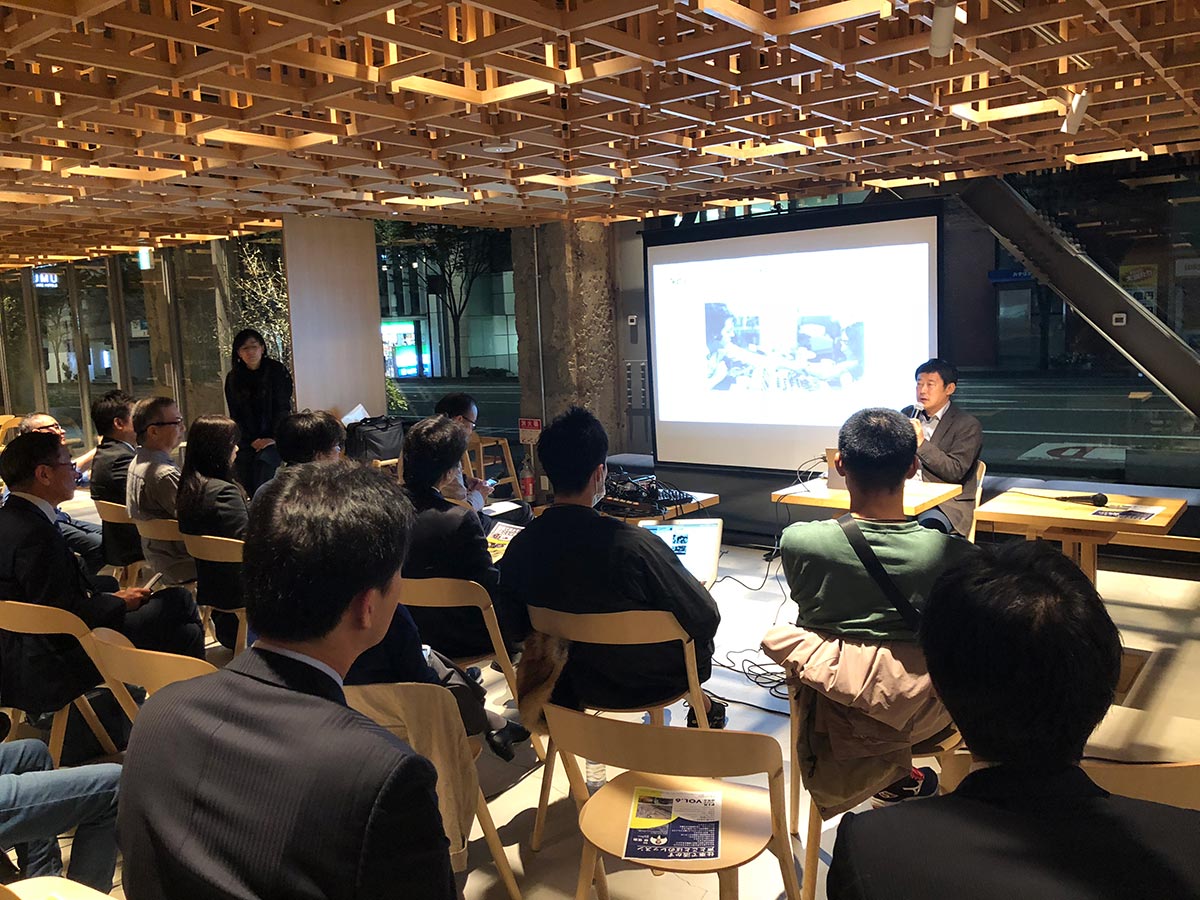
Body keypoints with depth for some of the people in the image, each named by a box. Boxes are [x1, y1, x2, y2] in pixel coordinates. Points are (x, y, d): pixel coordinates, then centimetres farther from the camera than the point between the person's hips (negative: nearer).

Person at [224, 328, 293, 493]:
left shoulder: (277, 371, 0)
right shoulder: (233, 378, 10)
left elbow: (283, 408, -4)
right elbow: (235, 414, 9)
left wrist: (273, 437, -13)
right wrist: (252, 440, -3)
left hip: (273, 440, -3)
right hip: (246, 442, 3)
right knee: (246, 490, -3)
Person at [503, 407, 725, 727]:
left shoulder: (520, 547, -19)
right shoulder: (636, 545, -34)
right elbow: (705, 617, -23)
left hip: (584, 683, 5)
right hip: (650, 681, -4)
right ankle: (701, 706, 48)